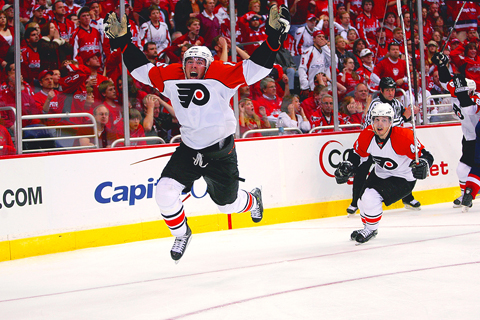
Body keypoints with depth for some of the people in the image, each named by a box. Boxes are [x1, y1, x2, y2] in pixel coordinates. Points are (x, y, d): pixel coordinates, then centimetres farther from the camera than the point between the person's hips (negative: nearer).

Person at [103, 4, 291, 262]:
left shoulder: (222, 75, -15)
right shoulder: (171, 77, -3)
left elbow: (255, 68, -20)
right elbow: (142, 69, 7)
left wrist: (274, 34, -30)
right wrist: (122, 41, 1)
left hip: (221, 151, -3)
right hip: (189, 150, 3)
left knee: (227, 203, 12)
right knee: (165, 191, -14)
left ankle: (253, 200, 50)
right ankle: (181, 233, 14)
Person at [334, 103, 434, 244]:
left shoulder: (403, 136, -31)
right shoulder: (367, 135, -14)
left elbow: (426, 155, -27)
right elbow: (357, 154, 6)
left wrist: (422, 166, -48)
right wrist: (347, 167, -7)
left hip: (403, 178, -6)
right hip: (380, 174, 6)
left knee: (371, 198, -22)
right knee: (363, 201, 8)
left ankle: (371, 229, 5)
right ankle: (367, 227, 40)